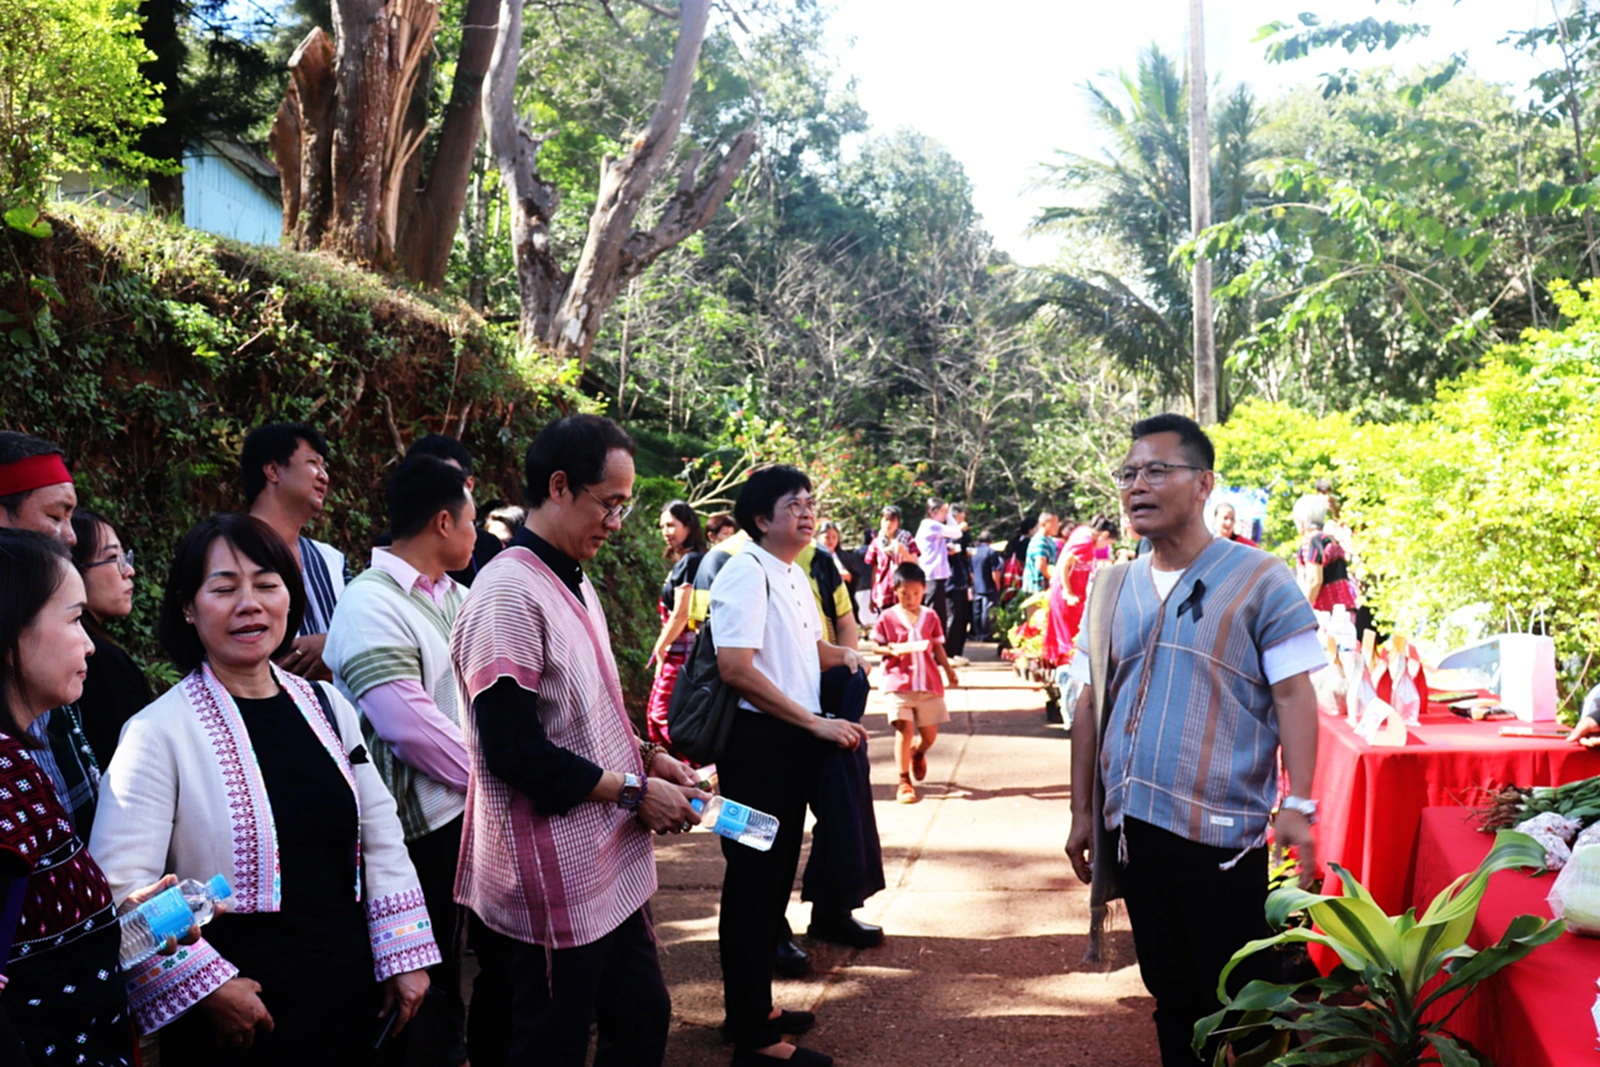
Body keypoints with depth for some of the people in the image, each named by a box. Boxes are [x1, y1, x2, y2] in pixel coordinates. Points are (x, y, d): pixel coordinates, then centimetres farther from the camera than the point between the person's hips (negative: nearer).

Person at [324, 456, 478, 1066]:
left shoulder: (455, 598, 10)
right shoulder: (371, 603, -17)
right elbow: (410, 724, -24)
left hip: (469, 810, 8)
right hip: (421, 827, -8)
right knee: (423, 984, 8)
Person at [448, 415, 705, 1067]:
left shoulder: (575, 583, 11)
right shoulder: (508, 596, -19)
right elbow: (514, 751, -24)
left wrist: (646, 756, 6)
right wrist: (634, 790, -16)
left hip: (613, 867, 10)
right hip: (554, 885, -9)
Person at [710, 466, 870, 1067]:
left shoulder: (796, 576, 15)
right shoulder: (747, 572, -14)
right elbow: (736, 668, -24)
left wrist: (844, 656, 9)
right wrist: (817, 723, -22)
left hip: (794, 745, 9)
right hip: (759, 744, -9)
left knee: (775, 877, 17)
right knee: (753, 882, -1)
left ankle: (754, 1006, 31)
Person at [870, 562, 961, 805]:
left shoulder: (930, 617, 5)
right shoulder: (887, 617, -2)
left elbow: (937, 647, 10)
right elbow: (876, 646, 1)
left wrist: (949, 670, 1)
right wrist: (892, 650, -18)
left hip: (929, 683, 3)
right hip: (898, 683, -3)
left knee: (930, 733, 7)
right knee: (904, 728, -13)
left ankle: (918, 753, 43)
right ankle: (904, 781, 0)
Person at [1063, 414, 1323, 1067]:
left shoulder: (1258, 582, -5)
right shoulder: (1111, 588, 10)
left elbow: (1294, 697, -8)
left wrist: (1296, 807, -16)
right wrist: (1082, 813, 12)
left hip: (1222, 830, -5)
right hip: (1133, 826, 5)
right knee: (1170, 992, 16)